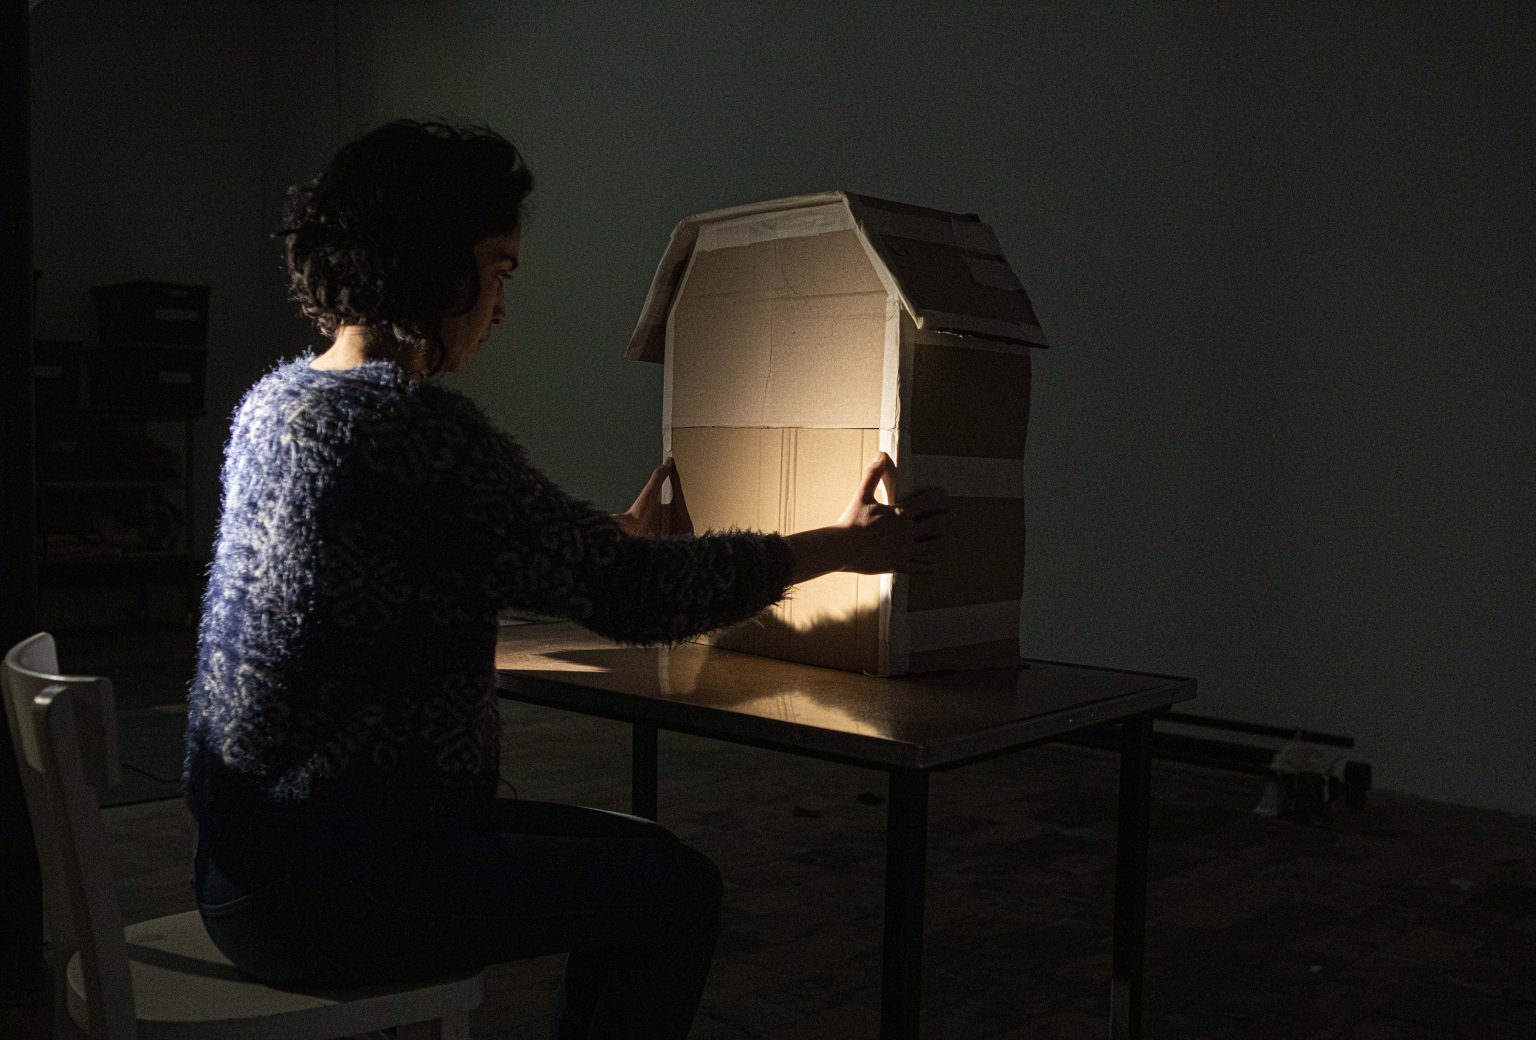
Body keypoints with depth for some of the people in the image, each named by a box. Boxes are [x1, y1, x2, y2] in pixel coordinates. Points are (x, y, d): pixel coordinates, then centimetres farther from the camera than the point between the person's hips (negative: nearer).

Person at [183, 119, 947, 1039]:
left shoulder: (277, 400, 8)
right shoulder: (407, 422, -22)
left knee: (645, 852, 15)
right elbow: (630, 594, -20)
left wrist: (620, 539, 29)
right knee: (678, 893, -3)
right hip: (326, 886, -10)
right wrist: (841, 547, -7)